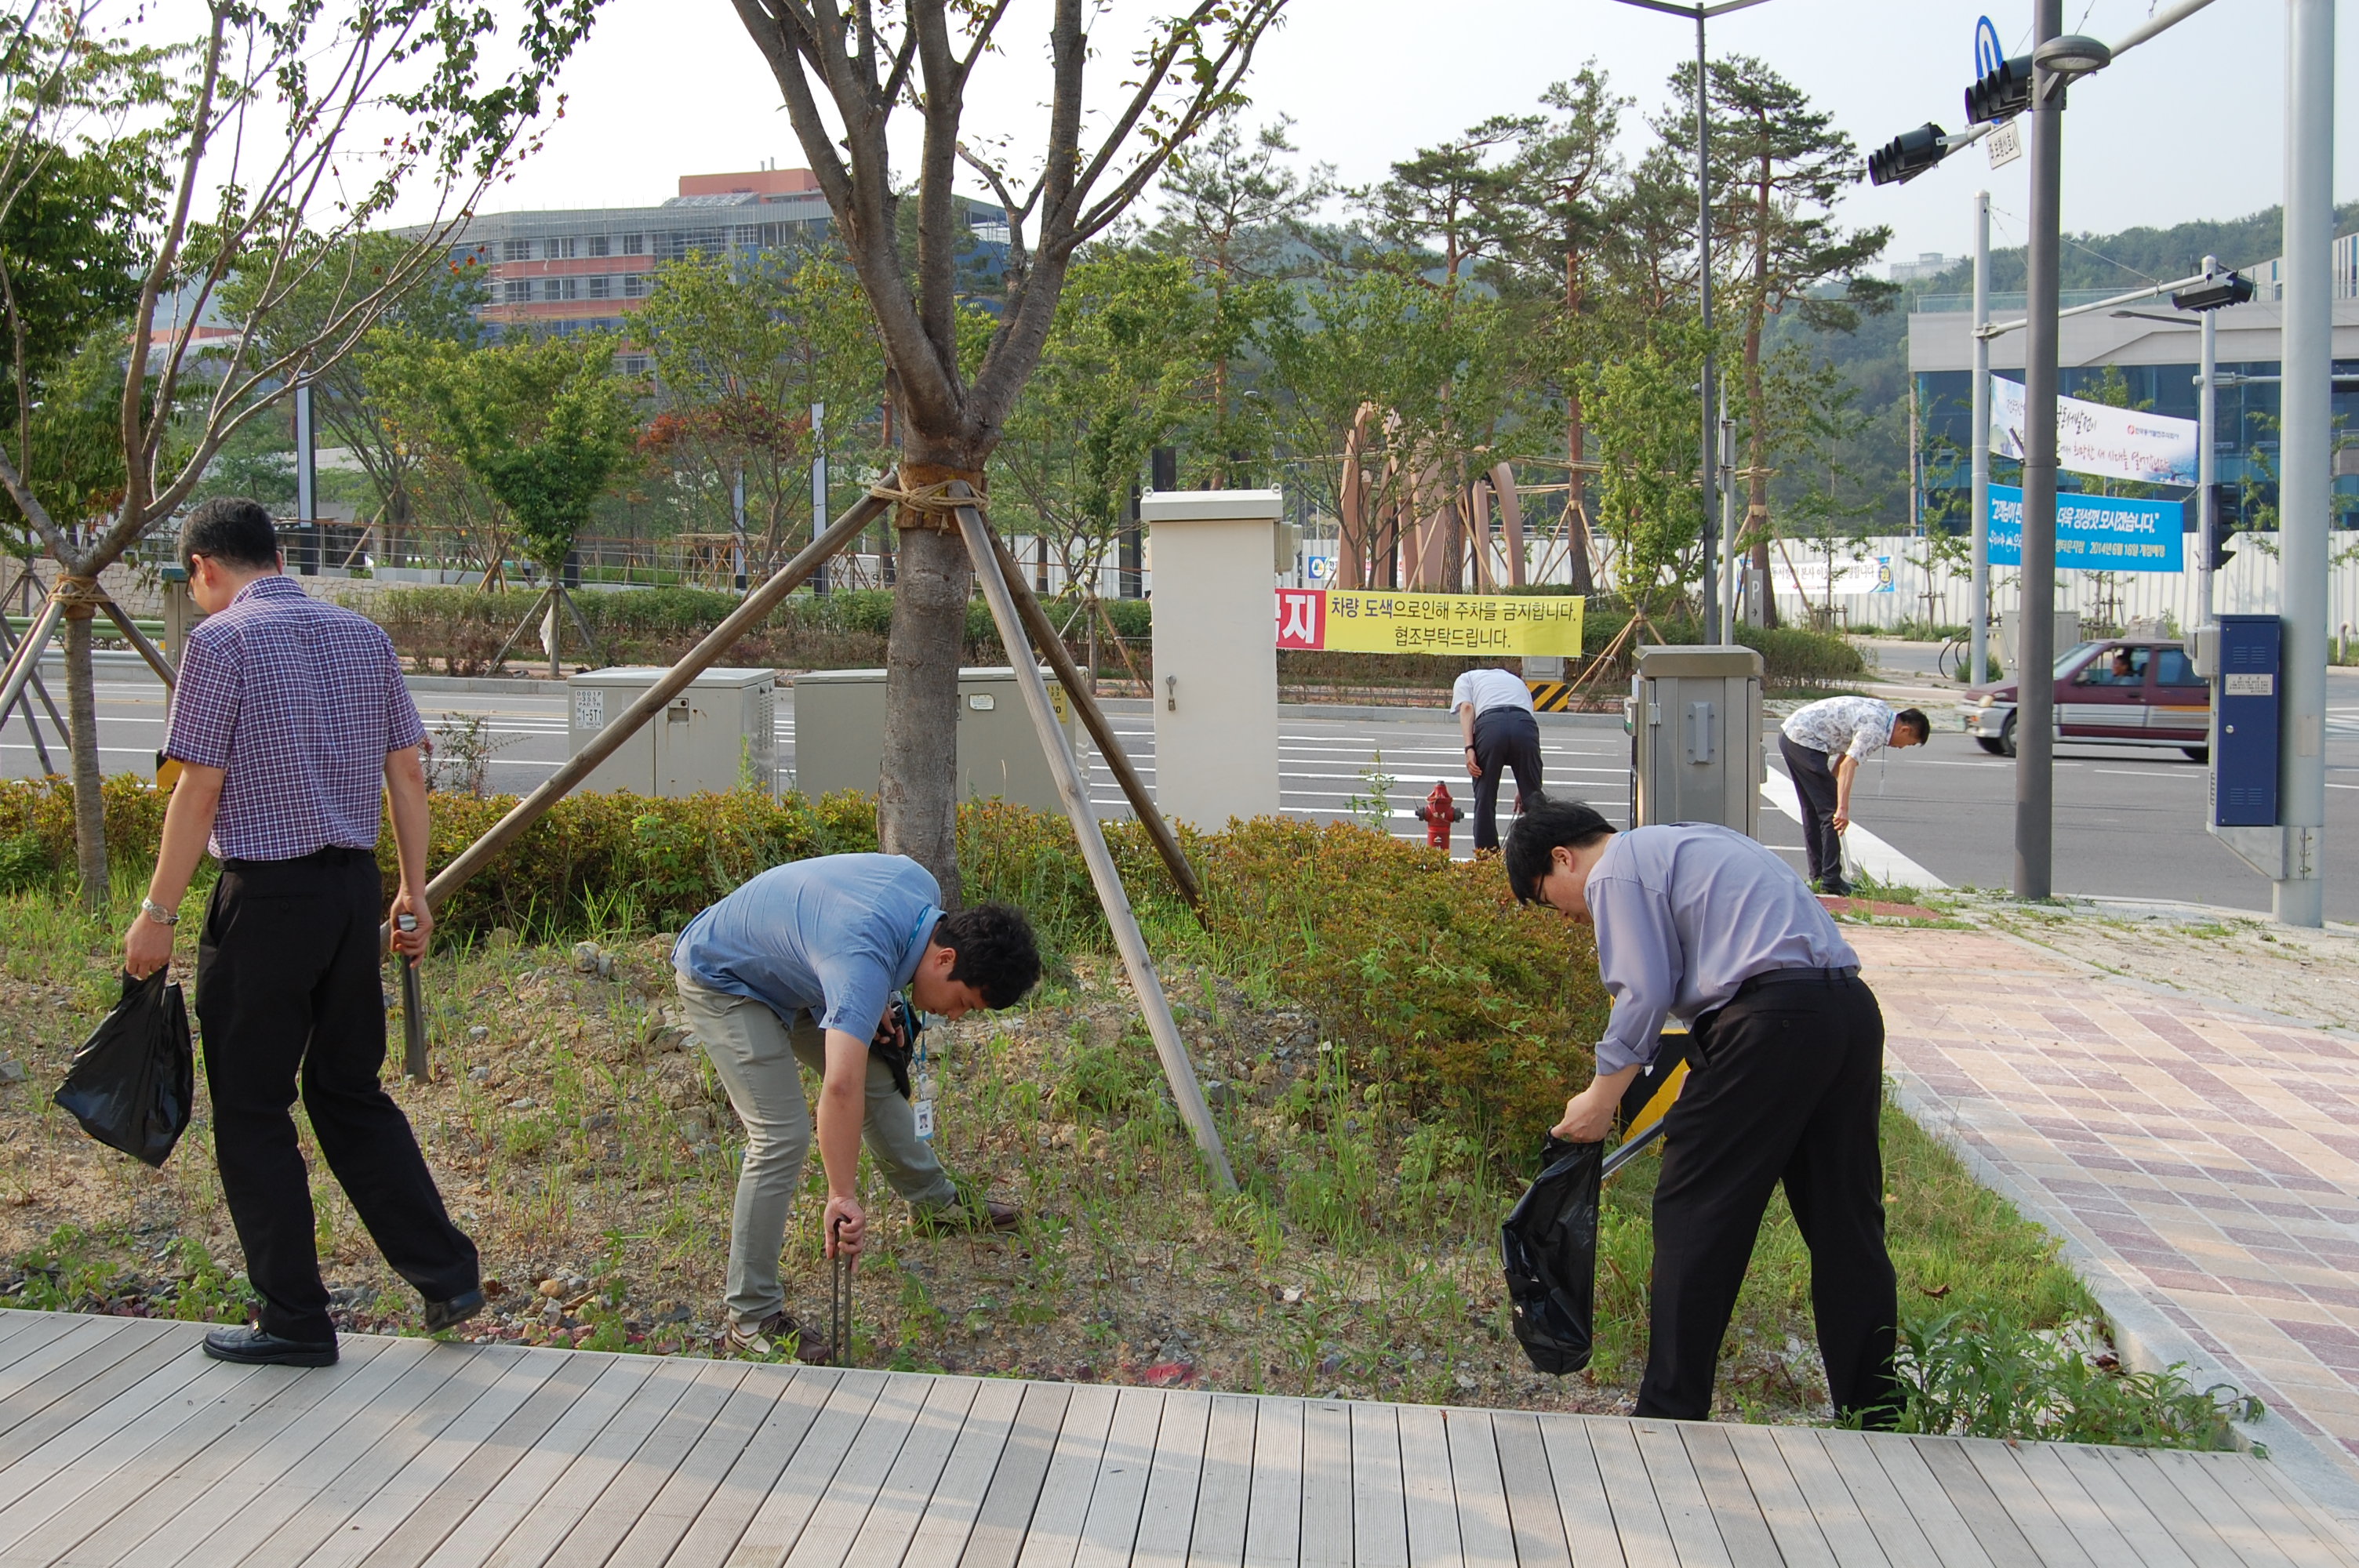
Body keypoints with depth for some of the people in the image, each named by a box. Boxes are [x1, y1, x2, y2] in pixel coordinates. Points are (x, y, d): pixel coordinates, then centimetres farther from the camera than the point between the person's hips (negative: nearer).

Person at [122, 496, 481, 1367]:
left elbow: (199, 793, -11)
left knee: (251, 1112, 6)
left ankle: (295, 1320, 11)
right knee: (350, 1092, 18)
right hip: (354, 886, 6)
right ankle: (446, 1272, 15)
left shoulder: (220, 642, -8)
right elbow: (407, 774, 10)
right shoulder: (362, 636, 10)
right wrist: (414, 892, 16)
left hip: (265, 897, -6)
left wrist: (157, 914, -4)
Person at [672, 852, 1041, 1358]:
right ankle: (751, 1317, -8)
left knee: (878, 1082, 16)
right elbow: (840, 1088, -51)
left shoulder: (925, 888, -14)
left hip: (788, 972, 9)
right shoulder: (864, 960, -40)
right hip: (721, 982, -9)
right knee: (782, 1135, -17)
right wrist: (841, 1198, -48)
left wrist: (874, 1004, 2)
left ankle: (935, 1202, 38)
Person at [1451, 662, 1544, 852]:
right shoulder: (1518, 681, 40)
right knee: (1533, 798, 12)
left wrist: (1469, 747, -1)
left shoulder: (1466, 678, 32)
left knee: (1485, 799, 9)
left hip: (1490, 723, -2)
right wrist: (1522, 789, 41)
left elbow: (1466, 708, 9)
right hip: (1525, 722, 2)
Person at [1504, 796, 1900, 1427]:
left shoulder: (1617, 868, 3)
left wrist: (1600, 1100, 2)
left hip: (1771, 1018, -9)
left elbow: (1643, 992, -7)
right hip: (1852, 1006, 9)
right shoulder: (1693, 839, 30)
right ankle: (1875, 1415, 18)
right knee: (1847, 1222, 12)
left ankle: (1672, 1413, 4)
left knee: (1695, 1215, 0)